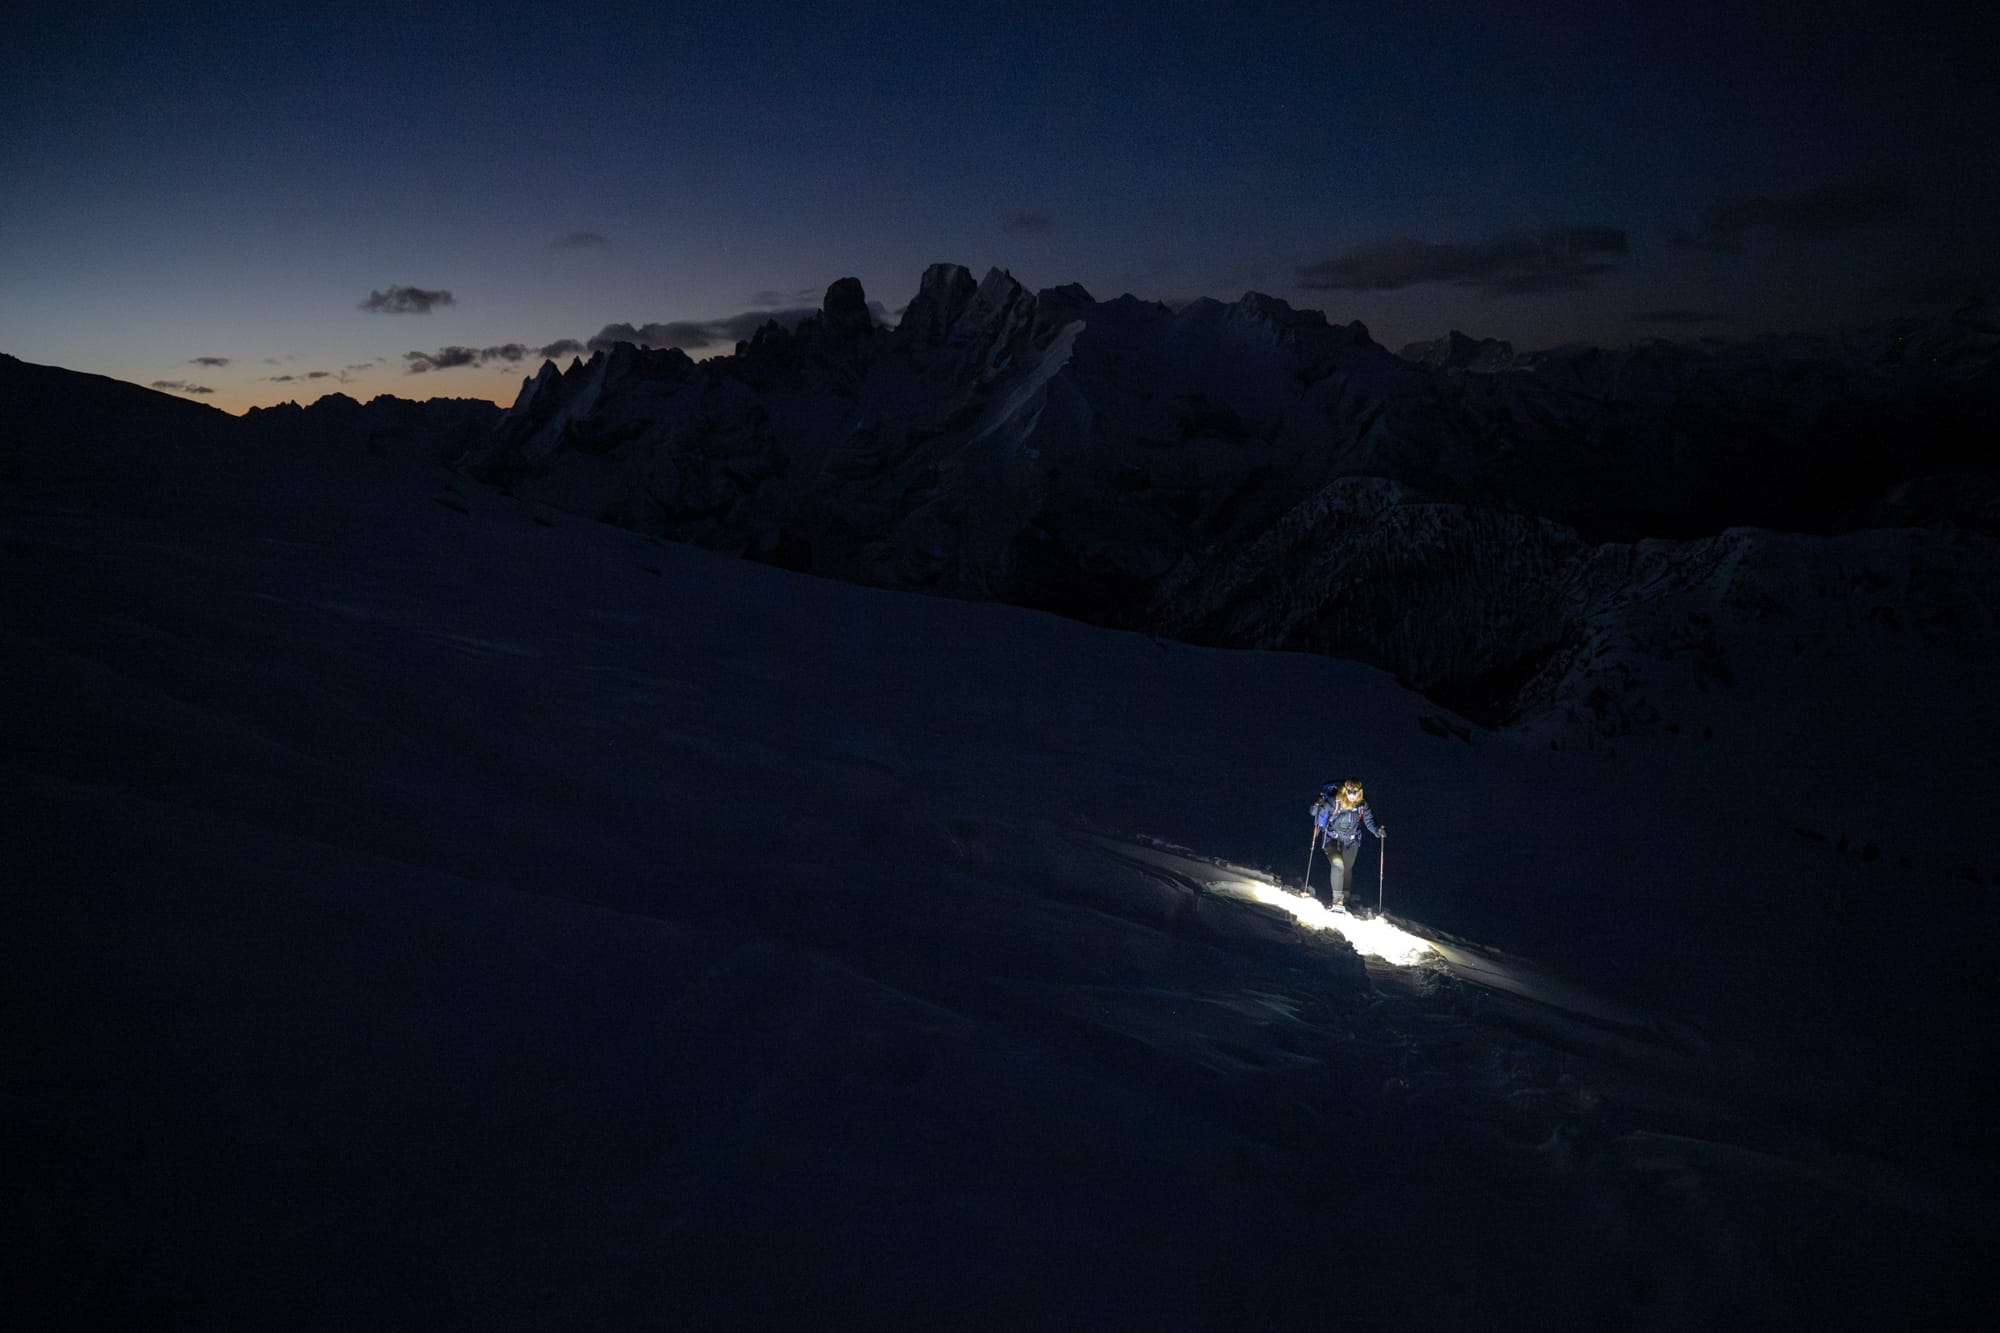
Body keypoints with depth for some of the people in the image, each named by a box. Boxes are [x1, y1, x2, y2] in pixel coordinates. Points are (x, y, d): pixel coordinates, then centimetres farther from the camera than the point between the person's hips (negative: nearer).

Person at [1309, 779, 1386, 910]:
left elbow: (1369, 821, 2)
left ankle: (1345, 899, 21)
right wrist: (1318, 805, -40)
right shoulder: (1334, 802, -22)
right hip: (1332, 839, -4)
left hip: (1350, 841, 4)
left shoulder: (1362, 806, -11)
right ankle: (1337, 899, -17)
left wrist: (1377, 831, -17)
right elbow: (1314, 812, -18)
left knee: (1347, 868, 8)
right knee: (1337, 864, -22)